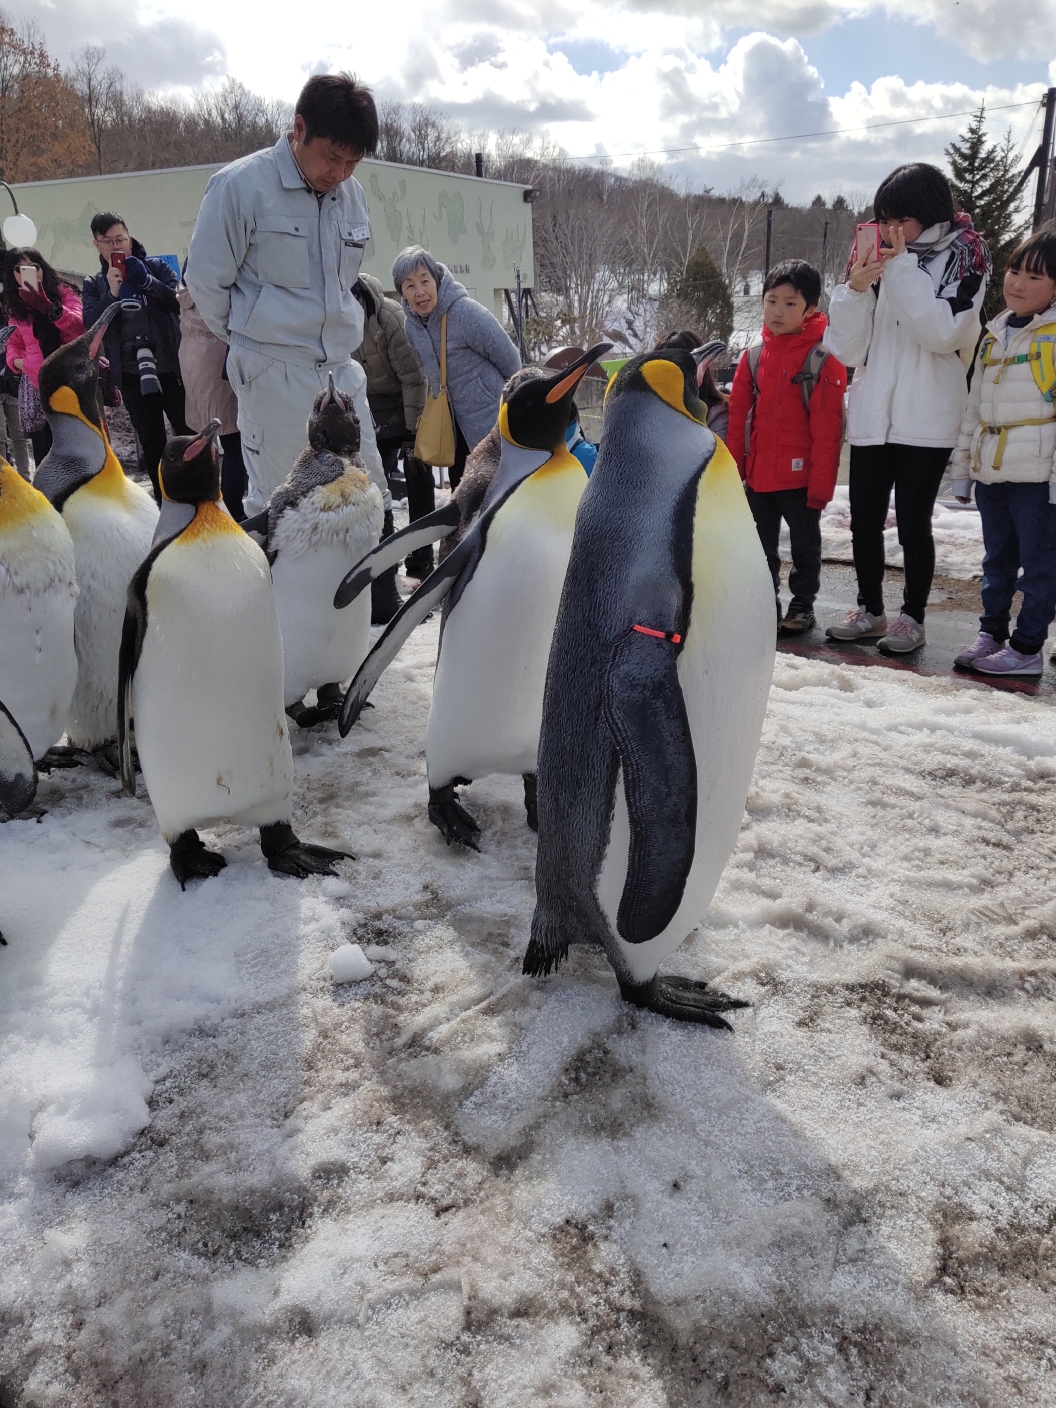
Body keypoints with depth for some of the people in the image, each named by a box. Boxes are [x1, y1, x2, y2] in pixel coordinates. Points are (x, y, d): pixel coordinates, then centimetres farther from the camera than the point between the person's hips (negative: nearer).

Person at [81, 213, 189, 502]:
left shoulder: (156, 267, 8)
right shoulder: (94, 284, 12)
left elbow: (181, 302, -6)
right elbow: (91, 324, -2)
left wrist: (146, 281, -18)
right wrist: (112, 293, -13)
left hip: (170, 368, -2)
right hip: (132, 376, 2)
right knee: (152, 445, 7)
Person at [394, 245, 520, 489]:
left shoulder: (467, 313, -23)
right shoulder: (412, 323, 0)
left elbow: (508, 359, -14)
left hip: (490, 420, -7)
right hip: (455, 422, 7)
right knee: (460, 490, 15)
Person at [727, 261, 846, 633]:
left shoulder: (823, 359, -9)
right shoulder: (754, 357, 5)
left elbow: (827, 429, -11)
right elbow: (738, 417, 8)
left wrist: (821, 483, -14)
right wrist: (734, 469, 4)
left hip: (800, 475, -4)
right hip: (758, 475, 5)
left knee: (805, 544, 9)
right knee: (761, 546, 13)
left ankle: (802, 604, 23)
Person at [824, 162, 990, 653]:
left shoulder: (960, 258, 0)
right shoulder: (874, 260, 9)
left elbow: (942, 331, -16)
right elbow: (846, 349, 4)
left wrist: (903, 269, -15)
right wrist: (855, 290, -11)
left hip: (926, 419, -4)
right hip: (871, 414, 4)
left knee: (913, 524, 0)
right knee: (864, 521, 7)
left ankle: (912, 618, 13)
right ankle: (869, 610, 23)